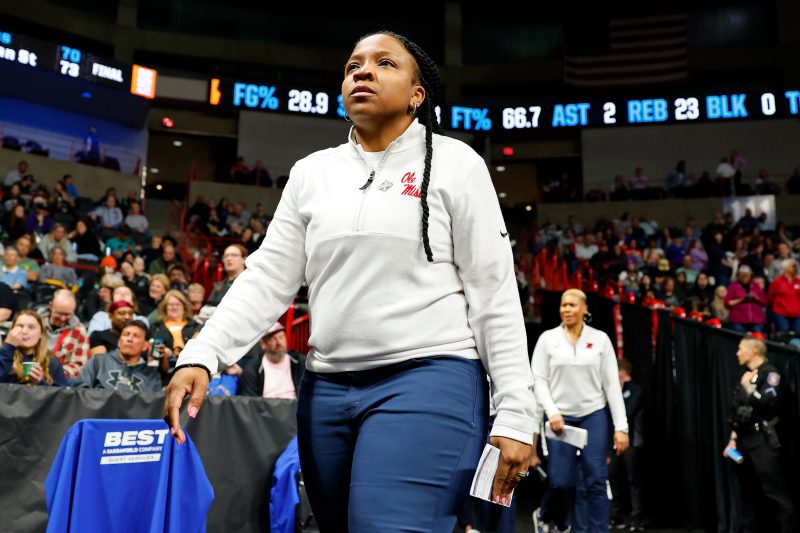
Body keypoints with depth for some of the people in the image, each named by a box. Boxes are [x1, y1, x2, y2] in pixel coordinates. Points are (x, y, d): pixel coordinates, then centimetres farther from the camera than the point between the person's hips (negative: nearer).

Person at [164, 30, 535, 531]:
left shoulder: (455, 162, 1)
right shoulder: (311, 172, 12)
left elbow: (495, 292, -3)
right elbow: (266, 279, 8)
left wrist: (515, 414, -8)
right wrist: (199, 357, -7)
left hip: (428, 384, -4)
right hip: (327, 390, 5)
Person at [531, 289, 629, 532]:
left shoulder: (600, 339, 4)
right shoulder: (547, 338, 2)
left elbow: (612, 384, 2)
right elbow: (539, 380, 1)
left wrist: (621, 426, -3)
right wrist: (552, 412, -13)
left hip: (594, 415, 1)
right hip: (560, 417, 0)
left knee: (596, 482, -4)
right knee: (561, 482, -1)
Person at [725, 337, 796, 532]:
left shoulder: (769, 373, -7)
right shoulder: (745, 376, 16)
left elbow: (767, 404, -21)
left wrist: (748, 387, -12)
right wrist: (733, 440, 15)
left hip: (763, 441, -8)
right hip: (744, 440, 8)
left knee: (775, 492, -10)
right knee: (749, 493, 13)